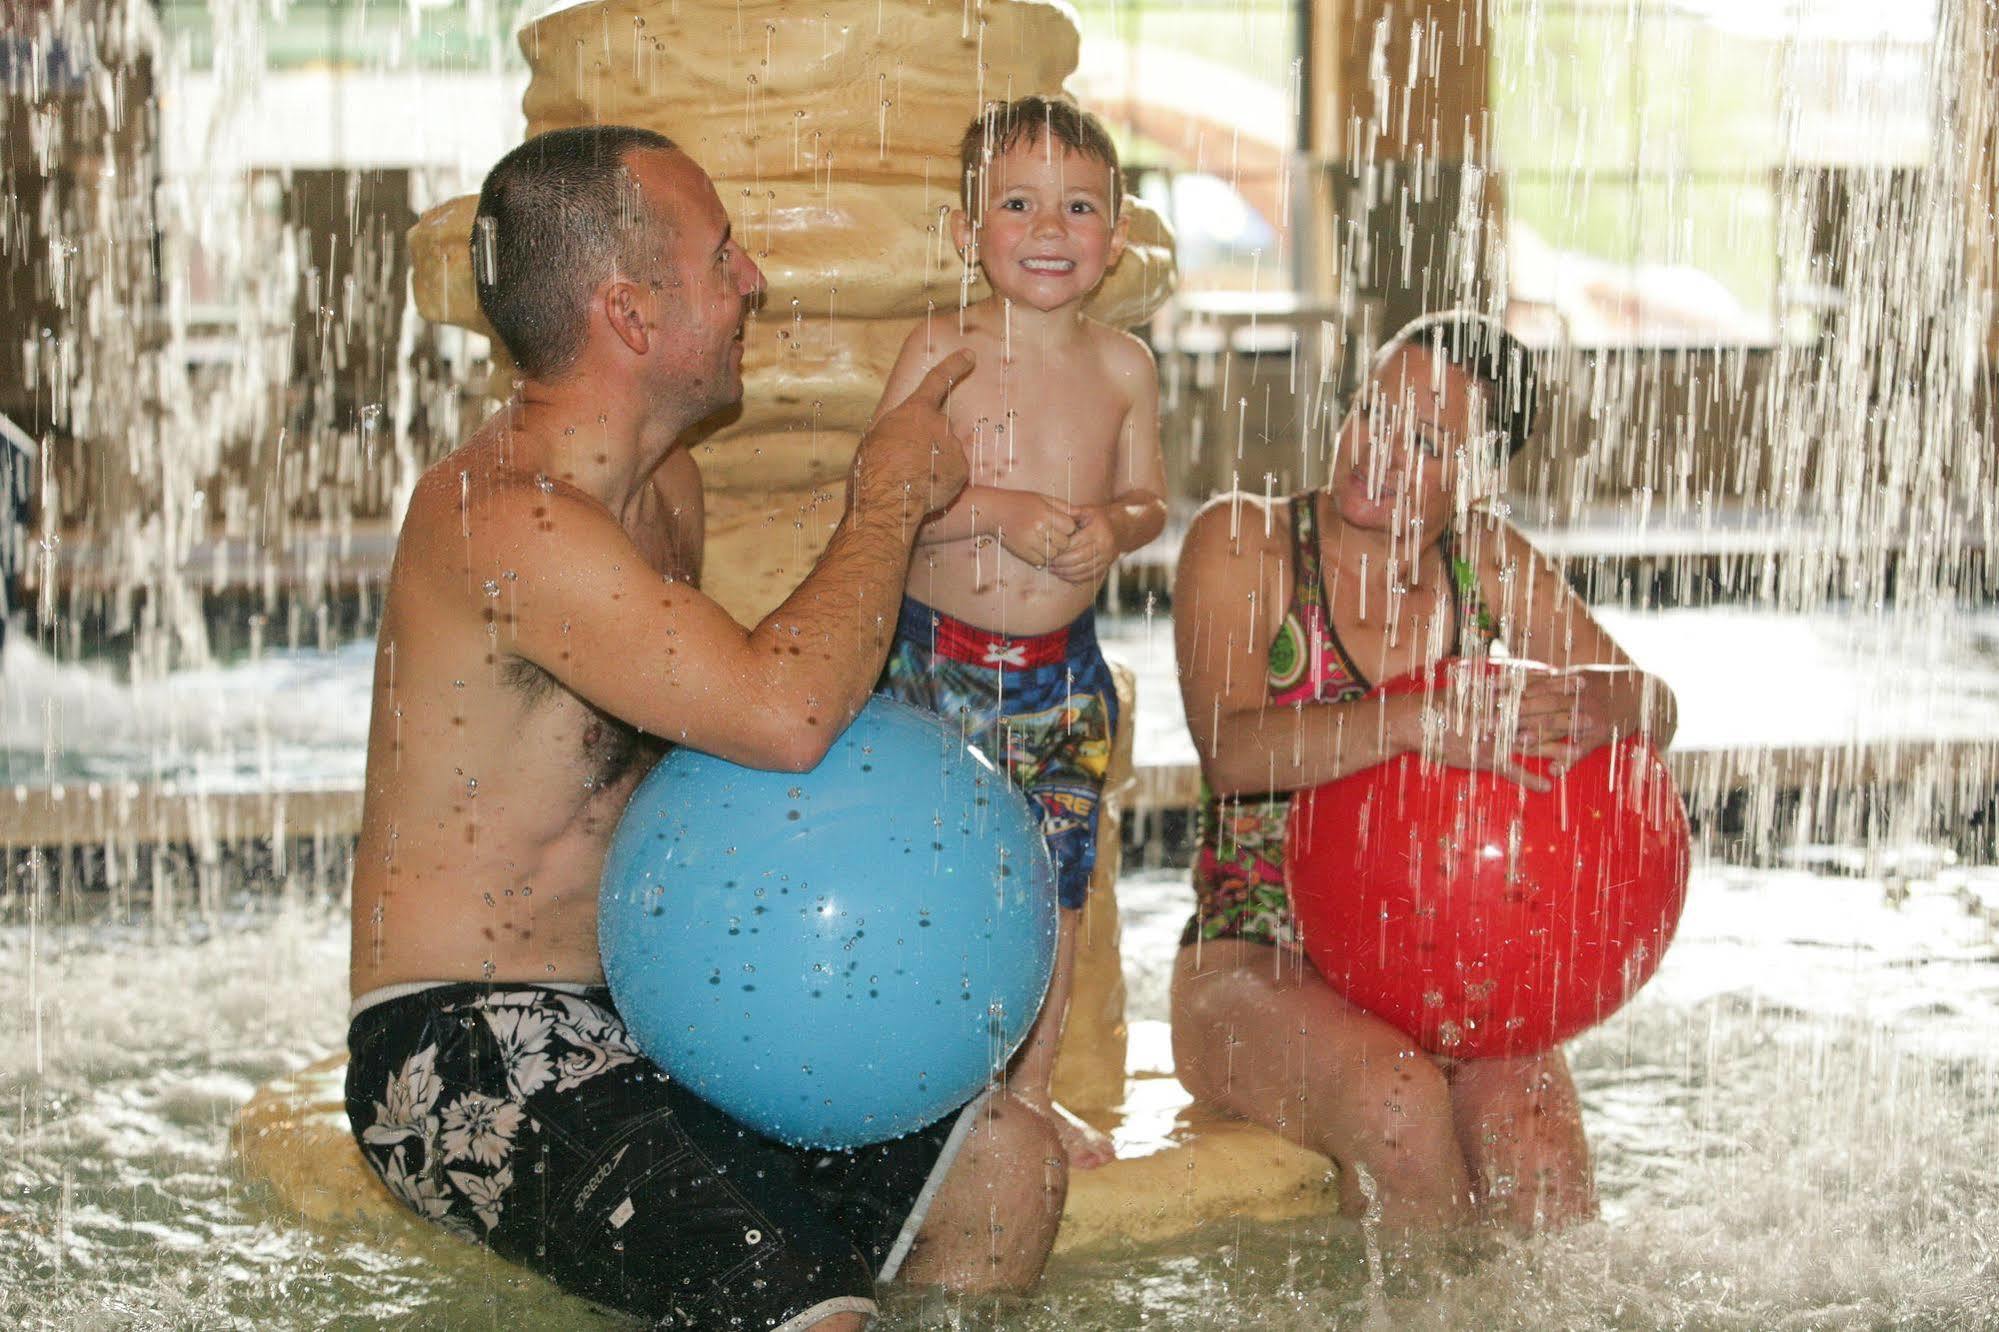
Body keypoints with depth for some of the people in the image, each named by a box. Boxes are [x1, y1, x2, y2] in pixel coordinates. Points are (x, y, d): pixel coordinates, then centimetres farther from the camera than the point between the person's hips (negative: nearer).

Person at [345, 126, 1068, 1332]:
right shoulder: (500, 521, -22)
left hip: (643, 1015, 9)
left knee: (1008, 1166, 2)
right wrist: (890, 500, -13)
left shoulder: (670, 485, 9)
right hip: (466, 1058, -9)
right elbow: (783, 710, -31)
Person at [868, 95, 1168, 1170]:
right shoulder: (939, 352, -9)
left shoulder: (1121, 365, 2)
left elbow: (1148, 496, 10)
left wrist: (1113, 526, -13)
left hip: (1064, 671, 3)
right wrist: (996, 509, -24)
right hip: (937, 661, -3)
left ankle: (1032, 1090, 28)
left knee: (1055, 886, 11)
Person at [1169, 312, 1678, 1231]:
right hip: (1259, 963, -3)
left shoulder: (1488, 560, 9)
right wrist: (1425, 723, -35)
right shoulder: (1242, 543, -4)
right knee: (1397, 1102, -32)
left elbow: (1652, 708, 6)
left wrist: (1579, 705, -19)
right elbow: (1230, 750, -20)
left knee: (1527, 1122, -27)